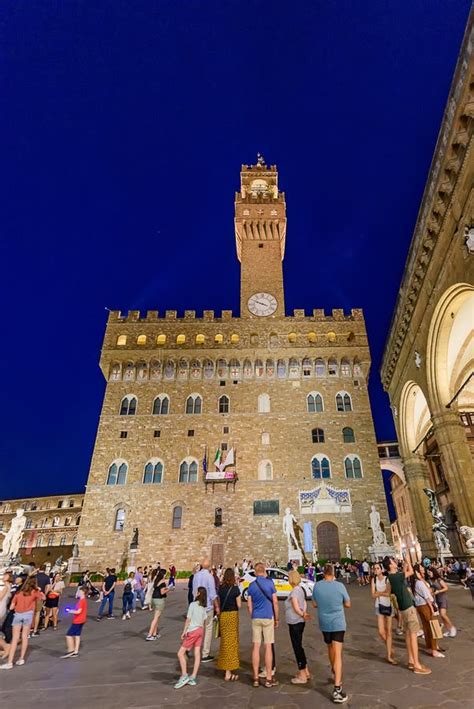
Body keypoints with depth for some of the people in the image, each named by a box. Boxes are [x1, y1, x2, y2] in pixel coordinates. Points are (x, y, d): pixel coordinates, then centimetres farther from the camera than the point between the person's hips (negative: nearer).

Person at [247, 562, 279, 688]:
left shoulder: (251, 585, 2)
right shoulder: (270, 583, -6)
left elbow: (249, 605, 4)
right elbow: (275, 602, -5)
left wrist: (252, 617, 17)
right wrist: (276, 619, 5)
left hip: (255, 618, 3)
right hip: (268, 617, -2)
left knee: (256, 647, 8)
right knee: (268, 647, 5)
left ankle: (256, 678, 14)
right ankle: (269, 679, 12)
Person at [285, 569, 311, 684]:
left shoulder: (294, 591, -21)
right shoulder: (300, 589, 8)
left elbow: (296, 608, -23)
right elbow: (304, 604, 11)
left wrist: (303, 615, -8)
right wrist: (304, 614, -3)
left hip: (295, 623, -9)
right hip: (300, 622, 9)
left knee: (297, 647, 4)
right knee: (299, 646, 20)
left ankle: (302, 676, 14)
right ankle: (306, 672, 31)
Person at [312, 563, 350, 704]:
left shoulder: (317, 586, -9)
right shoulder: (339, 586, -15)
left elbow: (314, 604, 2)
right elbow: (348, 604, -3)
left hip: (324, 624, 3)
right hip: (338, 623, -3)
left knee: (330, 648, 25)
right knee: (337, 654, -2)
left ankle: (334, 672, 46)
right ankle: (337, 689, -8)